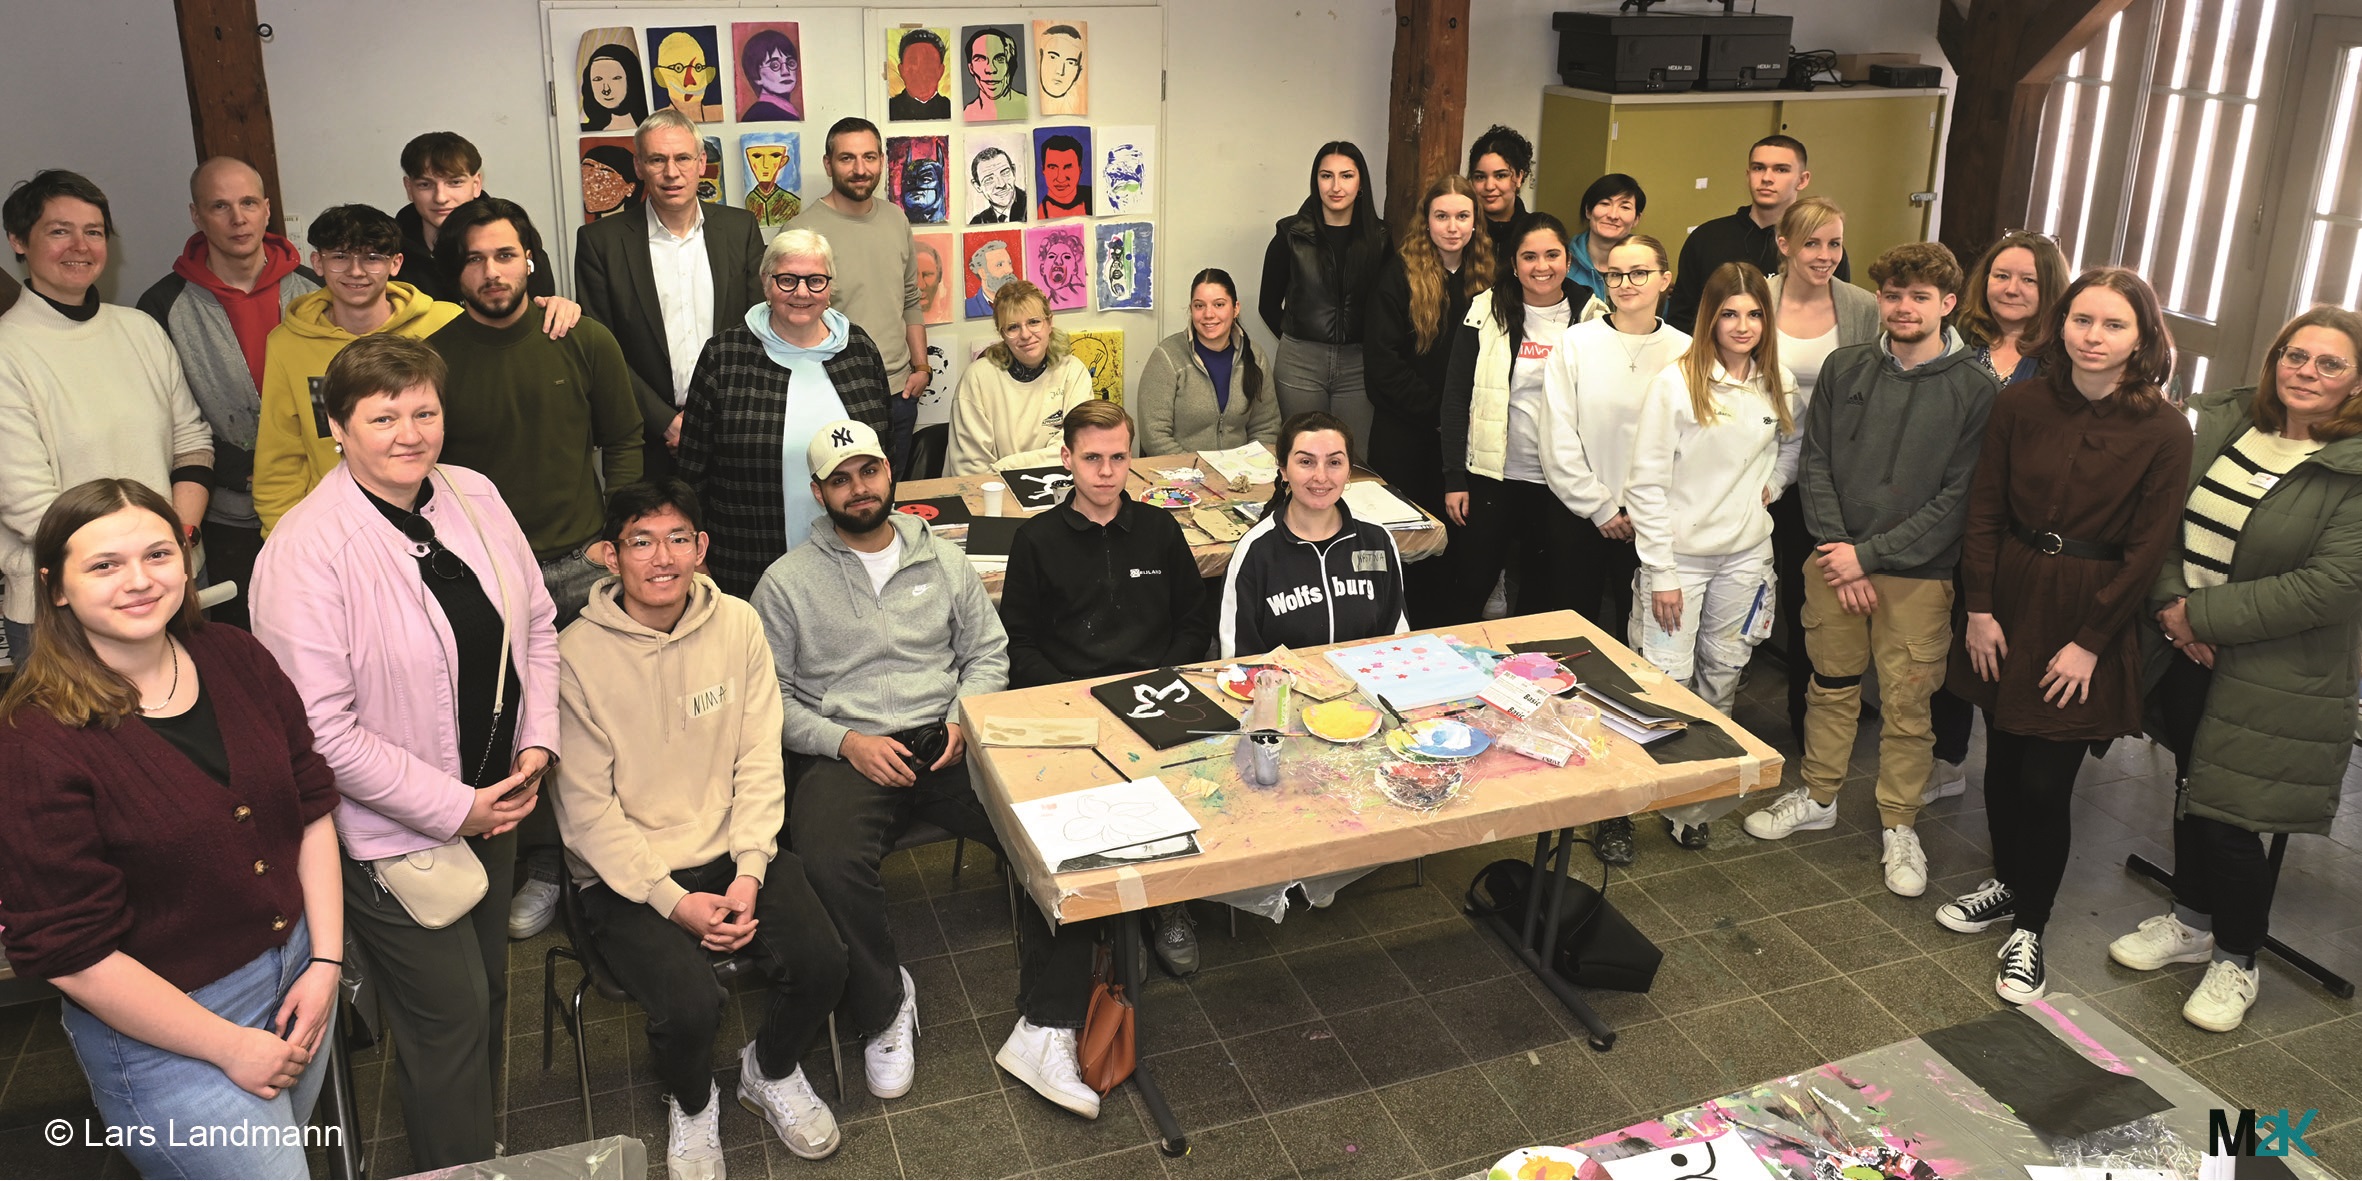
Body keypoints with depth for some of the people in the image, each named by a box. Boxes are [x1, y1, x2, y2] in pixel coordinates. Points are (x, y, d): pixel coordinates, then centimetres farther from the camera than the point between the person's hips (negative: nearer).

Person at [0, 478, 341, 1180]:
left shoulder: (237, 660, -4)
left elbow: (312, 805, 3)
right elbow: (69, 951, -19)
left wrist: (326, 962, -4)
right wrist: (231, 1047, -15)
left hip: (299, 971, 6)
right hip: (160, 1026, -6)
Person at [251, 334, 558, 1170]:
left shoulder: (475, 497, -2)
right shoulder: (304, 553, -21)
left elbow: (536, 622, 9)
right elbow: (323, 730, -22)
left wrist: (537, 742, -3)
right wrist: (454, 808, -18)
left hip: (494, 801, 7)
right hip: (392, 832, -7)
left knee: (489, 988, 22)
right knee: (452, 1013, 4)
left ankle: (484, 1141, 45)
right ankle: (457, 1167, 27)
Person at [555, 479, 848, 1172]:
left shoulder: (737, 624, -1)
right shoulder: (577, 656, -12)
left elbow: (759, 760, 0)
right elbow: (587, 809, -11)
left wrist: (749, 872, -11)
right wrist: (672, 900, -16)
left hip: (732, 851, 3)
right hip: (626, 875, -3)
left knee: (821, 964, -16)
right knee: (687, 1007, -24)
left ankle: (771, 1071, 19)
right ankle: (691, 1105, 14)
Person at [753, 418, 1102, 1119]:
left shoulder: (943, 562, 16)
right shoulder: (787, 582, 7)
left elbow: (988, 654, 18)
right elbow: (769, 697, 3)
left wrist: (964, 718, -2)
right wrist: (846, 741, -11)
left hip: (944, 745, 2)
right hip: (847, 755, -2)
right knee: (830, 863, -36)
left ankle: (1044, 1033, -18)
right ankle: (884, 1009, -6)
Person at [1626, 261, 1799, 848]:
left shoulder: (1780, 382, 2)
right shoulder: (1676, 382, -13)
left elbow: (1795, 441, 25)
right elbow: (1646, 483, -13)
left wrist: (1773, 483, 4)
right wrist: (1661, 573, -14)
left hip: (1744, 554, 5)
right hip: (1680, 554, -5)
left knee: (1722, 674, 14)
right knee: (1666, 679, -7)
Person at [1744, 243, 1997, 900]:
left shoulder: (1973, 390, -6)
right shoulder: (1845, 369, 3)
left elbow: (1956, 498, -8)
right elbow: (1815, 464, 3)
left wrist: (1870, 554, -13)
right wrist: (1839, 552, -7)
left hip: (1916, 573, -2)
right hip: (1834, 561, 3)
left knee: (1907, 704, 3)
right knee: (1831, 685, 14)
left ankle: (1899, 826, 19)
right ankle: (1819, 796, 31)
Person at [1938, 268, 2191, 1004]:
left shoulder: (2163, 432, -10)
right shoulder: (2021, 405, -2)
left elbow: (2146, 550, -9)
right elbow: (1984, 509, 2)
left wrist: (2090, 642, -10)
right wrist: (1981, 607, -3)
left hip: (2088, 618, -3)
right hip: (2009, 600, 3)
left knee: (2046, 782, -1)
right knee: (2003, 761, 13)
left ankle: (2028, 929, 17)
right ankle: (2008, 883, 36)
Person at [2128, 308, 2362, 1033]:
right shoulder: (2224, 424, 3)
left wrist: (2202, 616, -19)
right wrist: (2169, 603, -10)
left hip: (2274, 681, -5)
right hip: (2185, 655, 5)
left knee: (2227, 819, 0)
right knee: (2192, 791, 19)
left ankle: (2237, 961, 24)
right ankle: (2190, 924, 41)